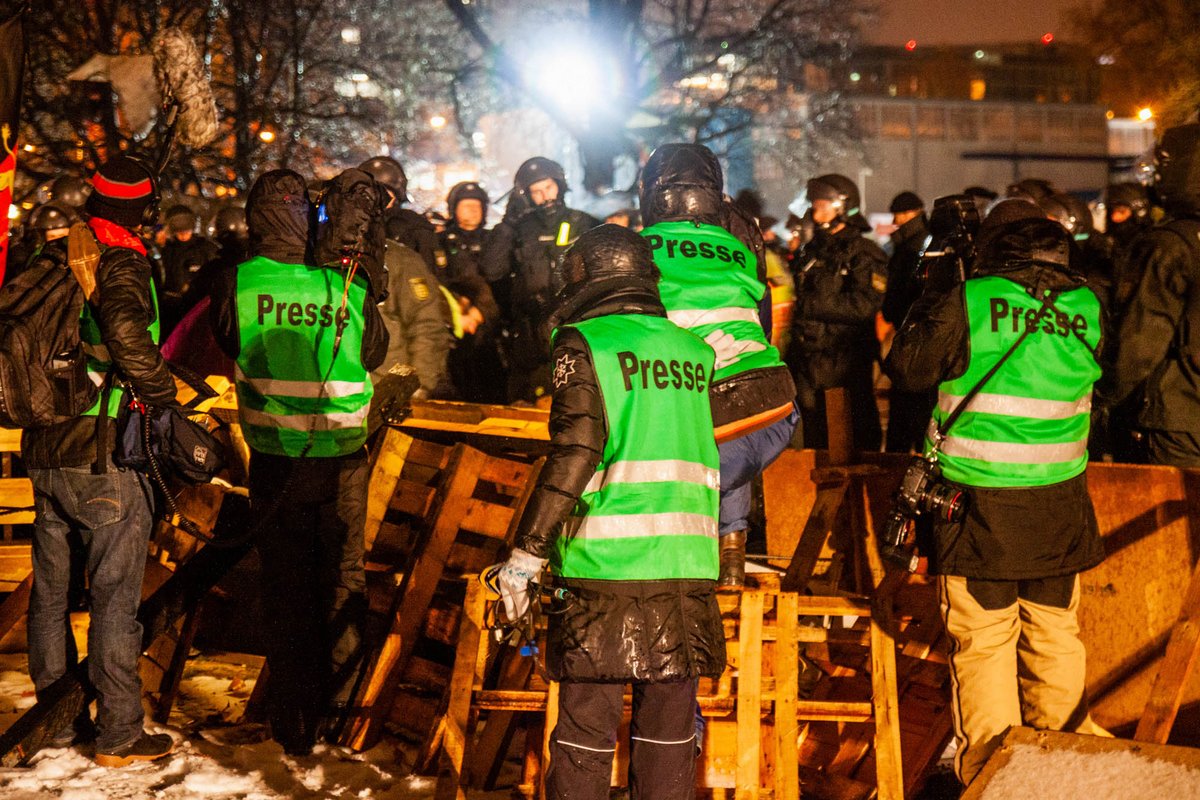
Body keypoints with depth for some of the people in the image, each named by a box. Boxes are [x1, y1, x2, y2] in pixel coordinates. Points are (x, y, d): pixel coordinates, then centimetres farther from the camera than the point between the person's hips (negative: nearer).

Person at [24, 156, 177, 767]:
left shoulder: (49, 260, 7)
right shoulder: (123, 264, -14)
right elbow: (125, 329, -32)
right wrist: (161, 390, -17)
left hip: (44, 454, 7)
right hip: (105, 460, -7)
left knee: (50, 591, 16)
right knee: (114, 599, 3)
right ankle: (118, 736, 10)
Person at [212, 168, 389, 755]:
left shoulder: (238, 285, -12)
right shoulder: (350, 287, -11)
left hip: (275, 464, 0)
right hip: (342, 463, 0)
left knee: (285, 590, 12)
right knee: (342, 581, 17)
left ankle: (295, 727, 19)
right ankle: (336, 712, 27)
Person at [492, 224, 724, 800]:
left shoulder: (584, 344, -3)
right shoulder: (694, 350, 12)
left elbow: (573, 455, -12)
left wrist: (525, 557, -10)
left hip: (603, 565, -4)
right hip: (685, 567, 4)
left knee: (586, 730, 4)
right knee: (668, 731, 11)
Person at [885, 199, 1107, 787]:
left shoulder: (967, 303, -11)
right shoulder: (1087, 307, -1)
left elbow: (905, 367, -1)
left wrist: (928, 303, 13)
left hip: (980, 506, -3)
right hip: (1059, 507, 3)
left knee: (983, 641, 6)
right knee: (1055, 635, 16)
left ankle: (988, 772, 10)